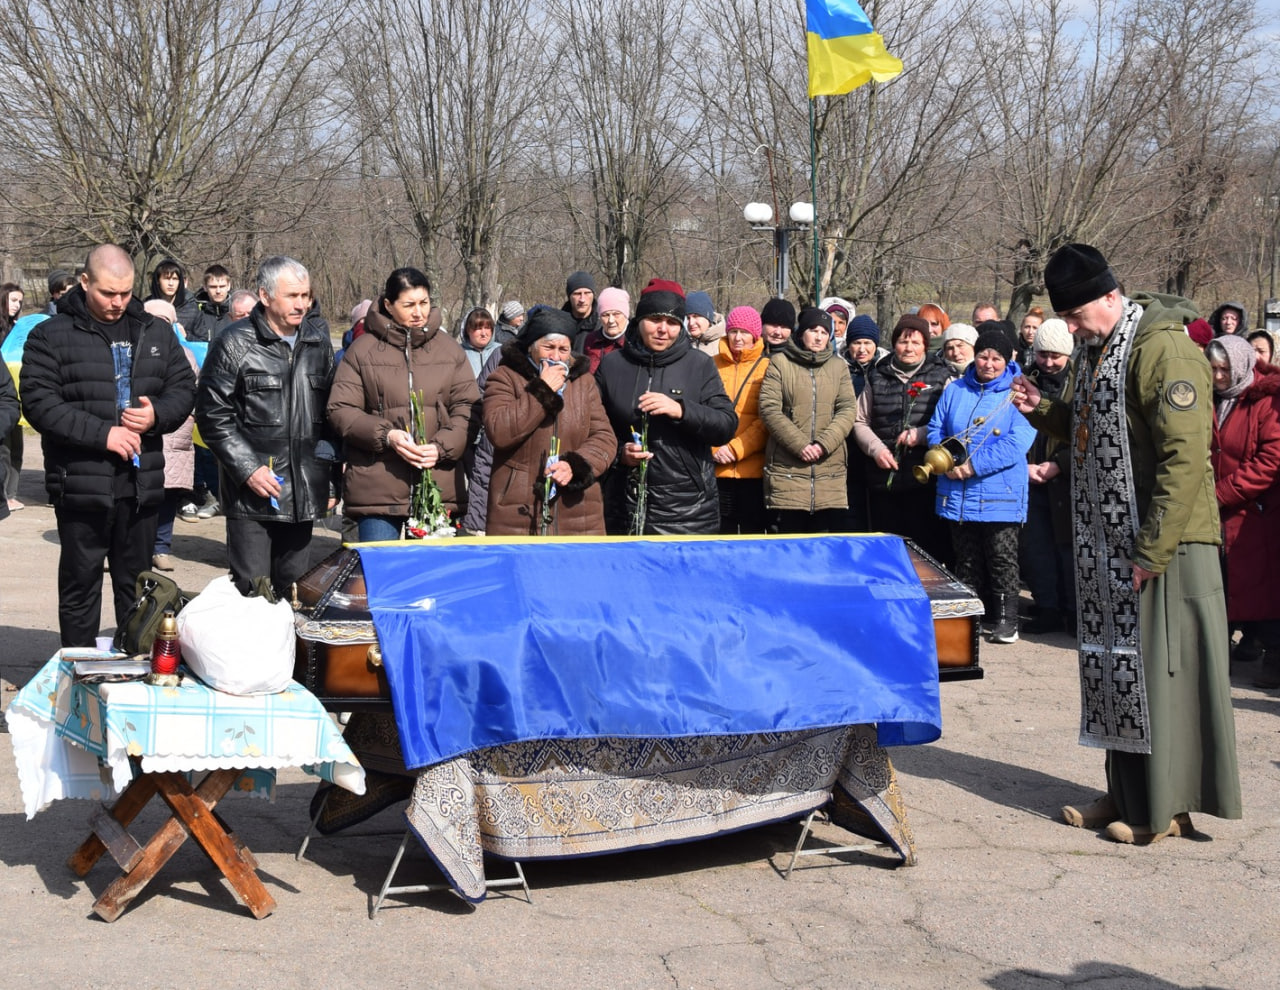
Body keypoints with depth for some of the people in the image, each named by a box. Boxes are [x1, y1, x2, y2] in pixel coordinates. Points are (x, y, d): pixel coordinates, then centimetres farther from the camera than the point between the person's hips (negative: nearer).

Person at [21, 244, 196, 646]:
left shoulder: (156, 333, 9)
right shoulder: (51, 336, -4)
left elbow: (184, 388, 12)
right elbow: (38, 402, -12)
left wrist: (157, 414, -10)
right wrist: (102, 433, -19)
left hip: (141, 486, 4)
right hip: (81, 487, -4)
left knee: (137, 585, 13)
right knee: (80, 586, 5)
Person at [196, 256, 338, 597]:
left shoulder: (318, 344, 13)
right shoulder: (235, 344, -3)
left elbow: (330, 415, 19)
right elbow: (212, 415, -6)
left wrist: (330, 479, 15)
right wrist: (249, 469, -13)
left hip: (304, 495, 5)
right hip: (253, 493, -5)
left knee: (295, 593, 10)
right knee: (251, 593, -4)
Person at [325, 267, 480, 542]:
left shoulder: (449, 349, 11)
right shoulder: (363, 349, 4)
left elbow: (468, 409, 7)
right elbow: (340, 409, 1)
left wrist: (442, 446, -10)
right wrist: (385, 435, -14)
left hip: (439, 486, 2)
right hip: (377, 486, -2)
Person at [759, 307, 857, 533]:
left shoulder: (839, 366, 14)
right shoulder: (780, 363, 6)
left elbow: (848, 410, 5)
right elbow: (769, 409, -4)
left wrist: (824, 444, -11)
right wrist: (800, 445, -13)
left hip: (830, 472, 2)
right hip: (787, 472, -2)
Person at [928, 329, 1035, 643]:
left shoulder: (1016, 395, -3)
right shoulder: (955, 390, 11)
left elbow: (1018, 442, -15)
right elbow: (936, 429, 12)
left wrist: (974, 465, -19)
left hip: (1000, 496, -4)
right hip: (958, 495, 4)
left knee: (1002, 559, 0)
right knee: (966, 561, 11)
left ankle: (1006, 619, 9)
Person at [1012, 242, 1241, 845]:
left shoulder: (1163, 350, -16)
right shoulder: (1097, 350, 14)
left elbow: (1184, 455, -22)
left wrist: (1153, 550, -24)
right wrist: (1044, 411, 8)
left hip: (1163, 544, -9)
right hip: (1110, 545, 9)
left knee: (1158, 671, -3)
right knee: (1114, 666, 12)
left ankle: (1168, 809, 6)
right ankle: (1128, 795, 22)